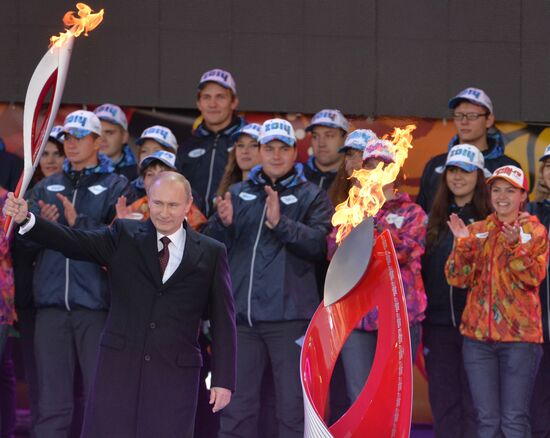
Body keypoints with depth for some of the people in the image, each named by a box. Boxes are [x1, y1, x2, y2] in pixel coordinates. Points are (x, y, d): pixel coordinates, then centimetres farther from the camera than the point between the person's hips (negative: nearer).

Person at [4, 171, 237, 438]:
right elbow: (73, 241, -7)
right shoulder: (124, 237, 7)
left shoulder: (211, 253, 5)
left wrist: (223, 380, 1)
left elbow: (223, 321, 6)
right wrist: (26, 220, -23)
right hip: (119, 364, 1)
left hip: (176, 370, -1)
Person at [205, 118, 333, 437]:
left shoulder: (312, 196, 7)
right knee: (237, 407, 7)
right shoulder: (238, 193, 15)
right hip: (241, 315, 3)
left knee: (293, 408, 0)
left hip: (289, 317, -3)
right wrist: (224, 223, -12)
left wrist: (280, 223, -22)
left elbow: (319, 245, -9)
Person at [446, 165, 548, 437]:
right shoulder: (476, 231, 12)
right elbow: (457, 279, 3)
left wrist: (515, 245, -24)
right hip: (478, 334, 3)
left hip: (519, 335, -3)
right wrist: (462, 243, -12)